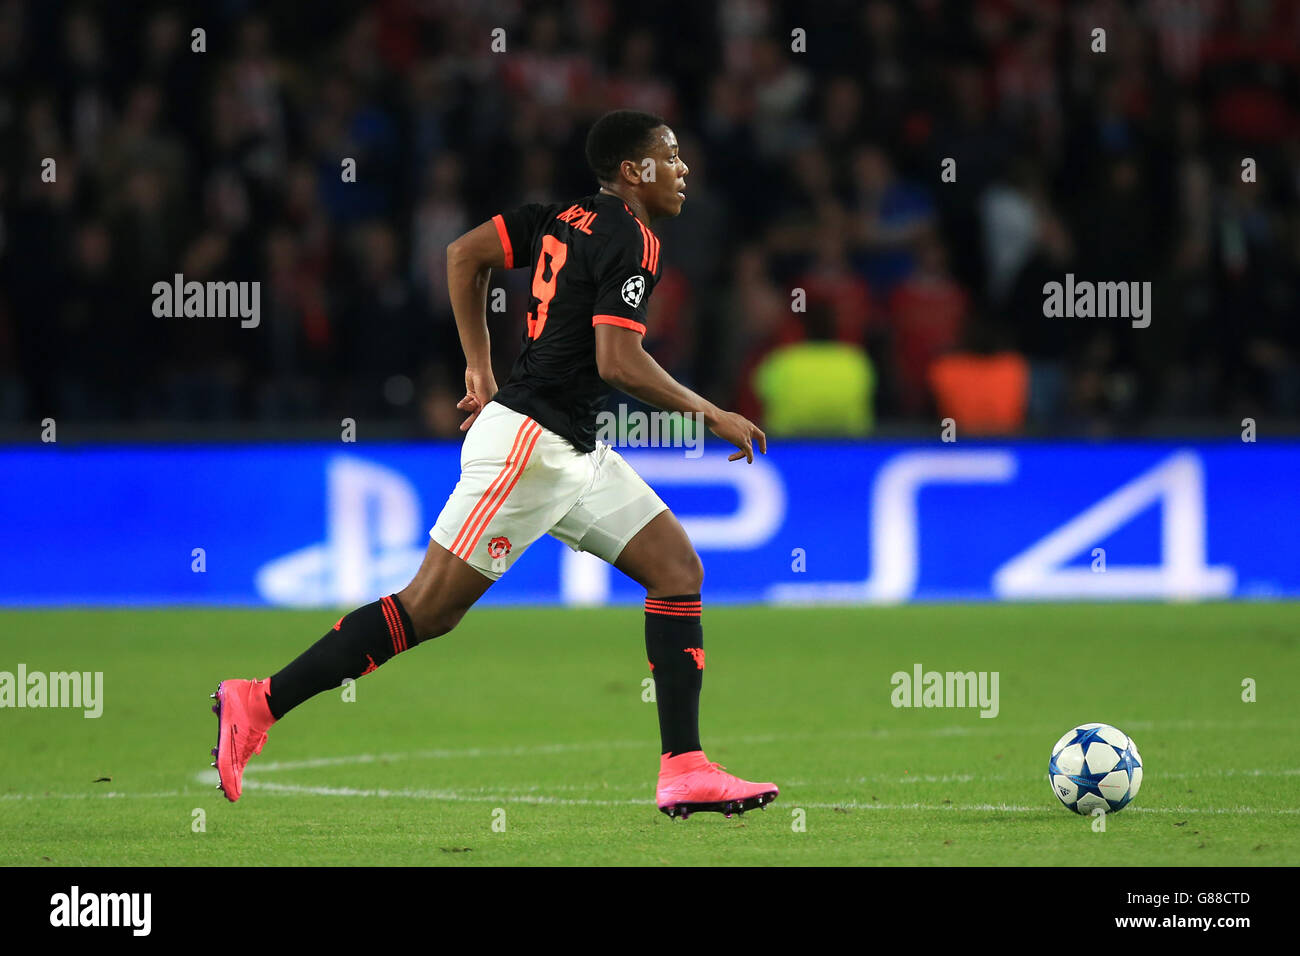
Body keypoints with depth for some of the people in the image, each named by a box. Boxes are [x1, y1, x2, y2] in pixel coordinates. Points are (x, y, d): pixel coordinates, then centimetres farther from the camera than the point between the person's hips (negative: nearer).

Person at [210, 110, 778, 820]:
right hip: (528, 443, -10)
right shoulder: (632, 241, -13)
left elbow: (464, 253, 17)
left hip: (576, 455, 10)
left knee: (679, 569, 4)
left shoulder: (566, 219, 13)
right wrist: (714, 416, -11)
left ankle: (685, 772, 0)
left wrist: (480, 369, 21)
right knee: (430, 609, -10)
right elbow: (618, 363, -22)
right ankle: (259, 704, -5)